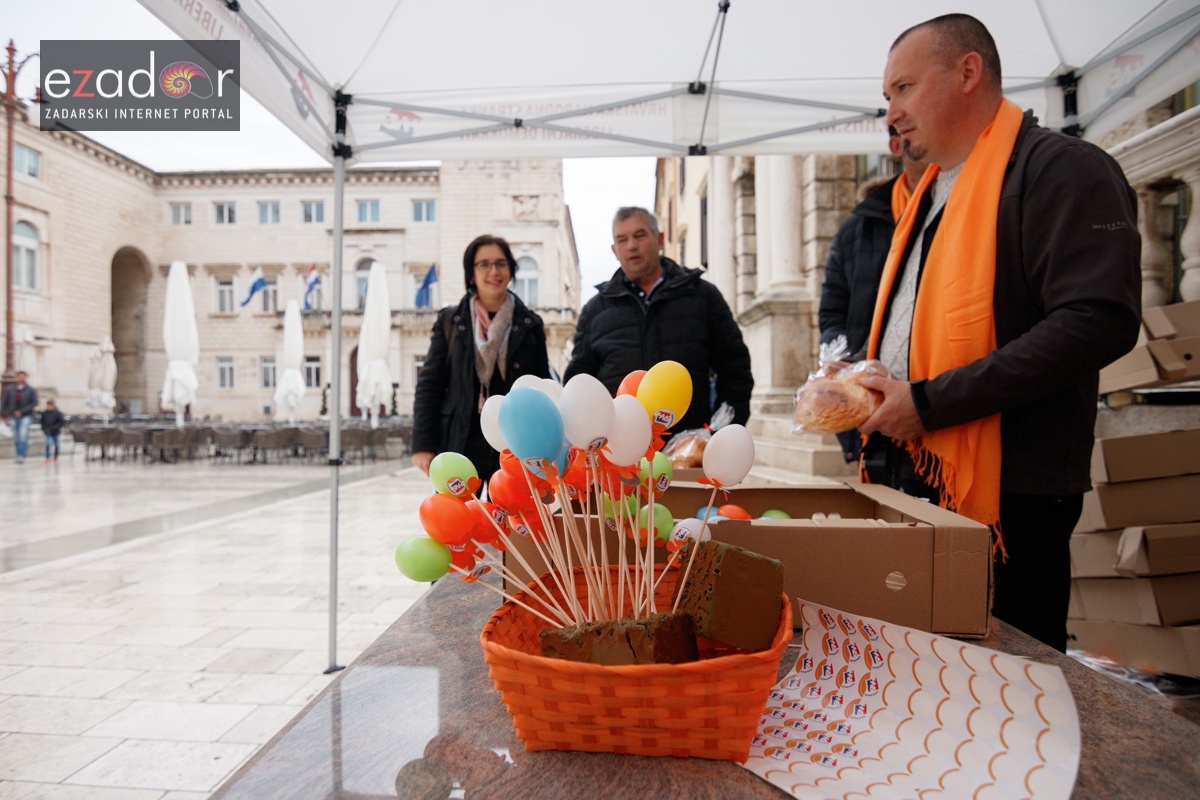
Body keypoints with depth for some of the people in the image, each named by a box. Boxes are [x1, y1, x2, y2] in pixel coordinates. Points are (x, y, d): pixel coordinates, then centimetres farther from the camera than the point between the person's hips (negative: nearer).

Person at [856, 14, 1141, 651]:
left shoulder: (1060, 169, -8)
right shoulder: (928, 195, 20)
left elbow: (1099, 321, -21)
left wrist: (930, 402, -21)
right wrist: (858, 376, 7)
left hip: (1004, 493, -8)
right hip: (910, 477, 9)